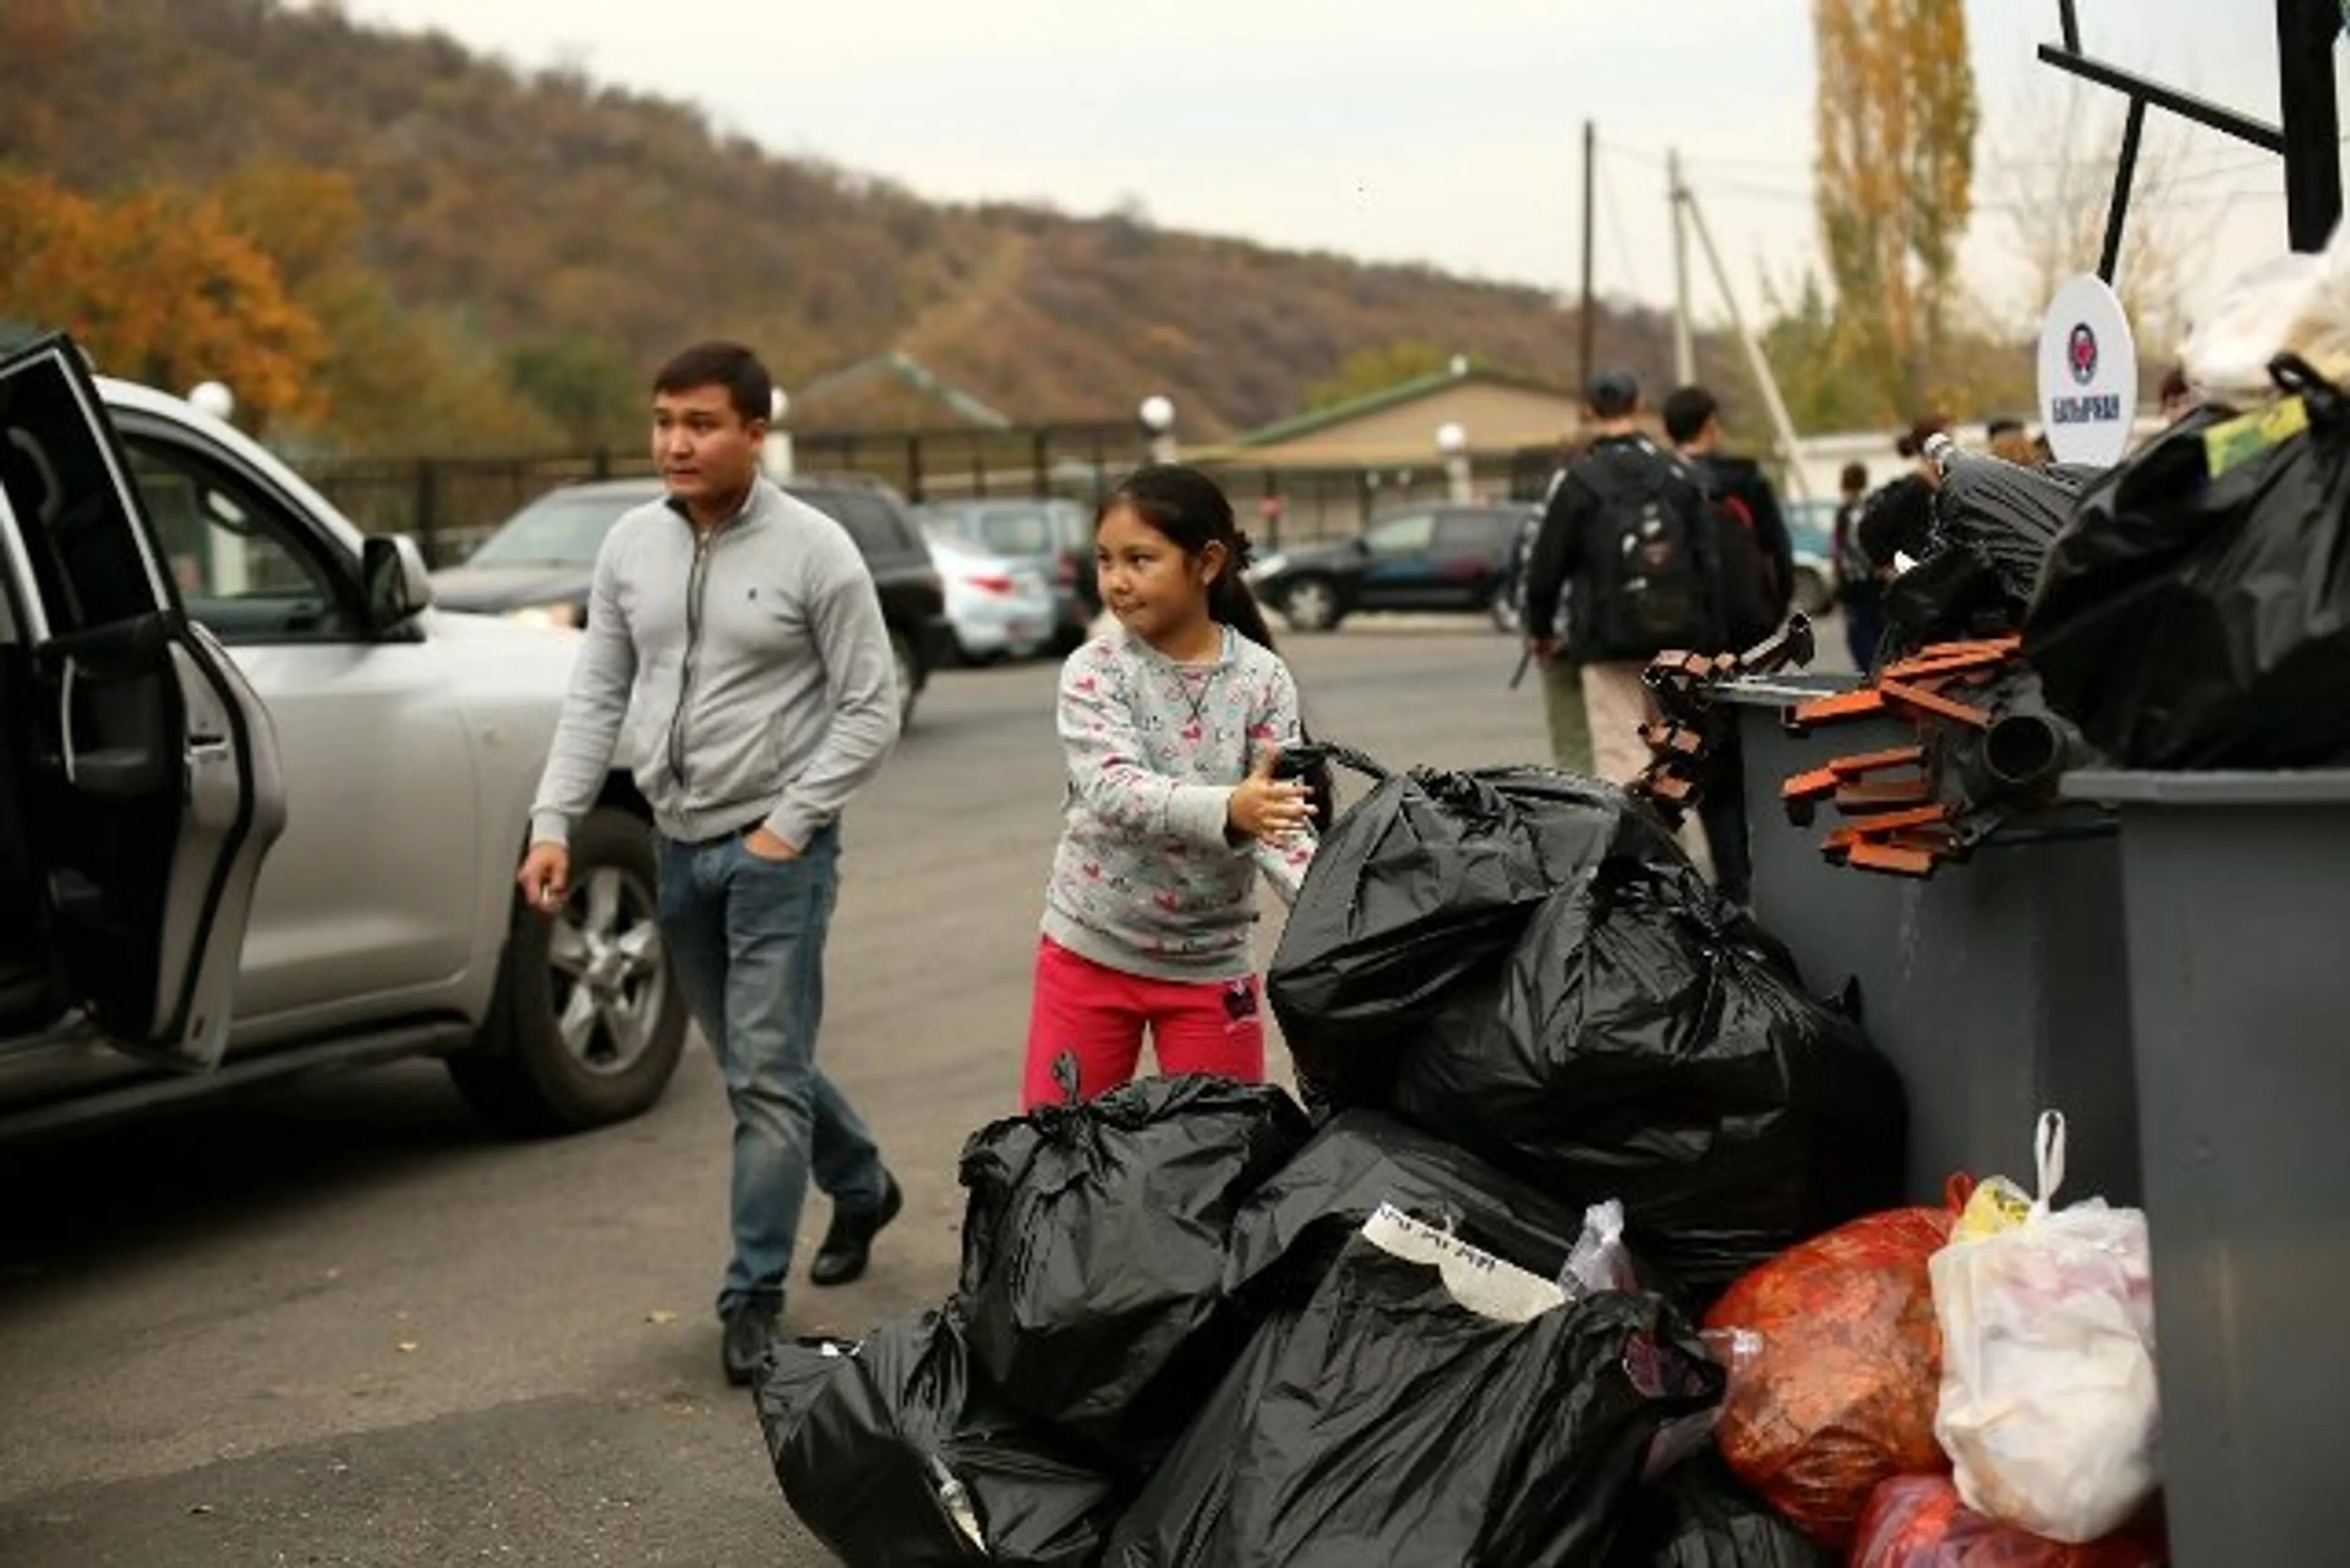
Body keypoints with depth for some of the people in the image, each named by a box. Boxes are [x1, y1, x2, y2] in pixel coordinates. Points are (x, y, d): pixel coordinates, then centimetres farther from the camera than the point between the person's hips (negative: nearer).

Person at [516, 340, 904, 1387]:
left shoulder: (813, 551, -10)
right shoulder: (632, 547, 5)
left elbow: (870, 709, -8)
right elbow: (596, 698, 8)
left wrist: (788, 827, -14)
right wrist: (553, 824, -2)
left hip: (777, 848, -6)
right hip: (679, 845, 6)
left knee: (766, 1075, -7)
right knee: (750, 1063, 17)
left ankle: (753, 1298, 1)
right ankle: (862, 1187, 41)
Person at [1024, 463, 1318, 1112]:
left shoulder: (1262, 679, -7)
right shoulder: (1095, 670, -10)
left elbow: (1281, 817, -10)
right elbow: (1113, 790, -25)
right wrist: (1227, 810, -43)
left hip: (1211, 961, 1)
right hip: (1092, 949, 0)